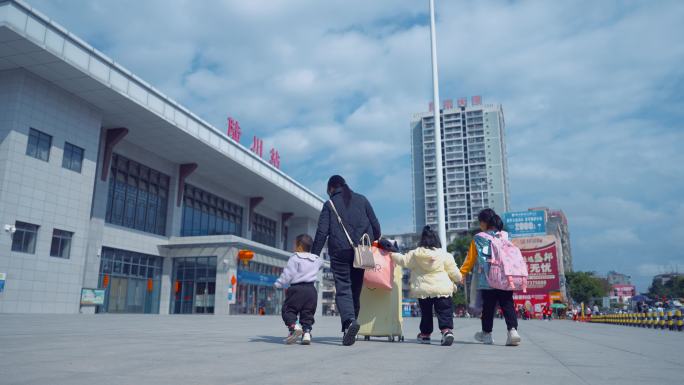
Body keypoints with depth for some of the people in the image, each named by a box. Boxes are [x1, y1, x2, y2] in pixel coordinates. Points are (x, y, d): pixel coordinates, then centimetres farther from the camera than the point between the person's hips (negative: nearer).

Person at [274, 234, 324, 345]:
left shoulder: (295, 258, -5)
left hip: (297, 288, -5)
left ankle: (293, 326, -20)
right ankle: (306, 332, 0)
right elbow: (321, 263, 38)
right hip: (311, 289, 6)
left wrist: (278, 284, 1)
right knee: (307, 313, 11)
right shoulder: (316, 259, 14)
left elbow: (287, 274, -10)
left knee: (288, 310, 2)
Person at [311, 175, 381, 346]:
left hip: (340, 252, -3)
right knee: (355, 289, 11)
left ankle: (349, 321, -27)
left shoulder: (329, 204, 5)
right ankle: (350, 324, 12)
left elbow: (322, 232, -2)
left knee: (342, 288, -5)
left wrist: (314, 256, -1)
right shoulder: (362, 200, 14)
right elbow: (375, 225, 11)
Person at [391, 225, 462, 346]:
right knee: (445, 312, 1)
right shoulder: (445, 255, -4)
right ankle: (447, 330, -18)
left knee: (426, 313, 16)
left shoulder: (415, 254, 0)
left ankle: (425, 334, 25)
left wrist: (393, 254, 26)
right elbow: (454, 273, 1)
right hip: (442, 290, -2)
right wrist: (459, 278, 23)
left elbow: (403, 260, 9)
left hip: (423, 290, 2)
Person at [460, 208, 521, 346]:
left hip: (487, 281, -2)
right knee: (507, 305, 2)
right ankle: (512, 330, -15)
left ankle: (486, 334, 21)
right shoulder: (505, 236, 7)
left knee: (488, 307, 9)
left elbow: (470, 259, 1)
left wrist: (462, 273, 9)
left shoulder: (478, 239, -1)